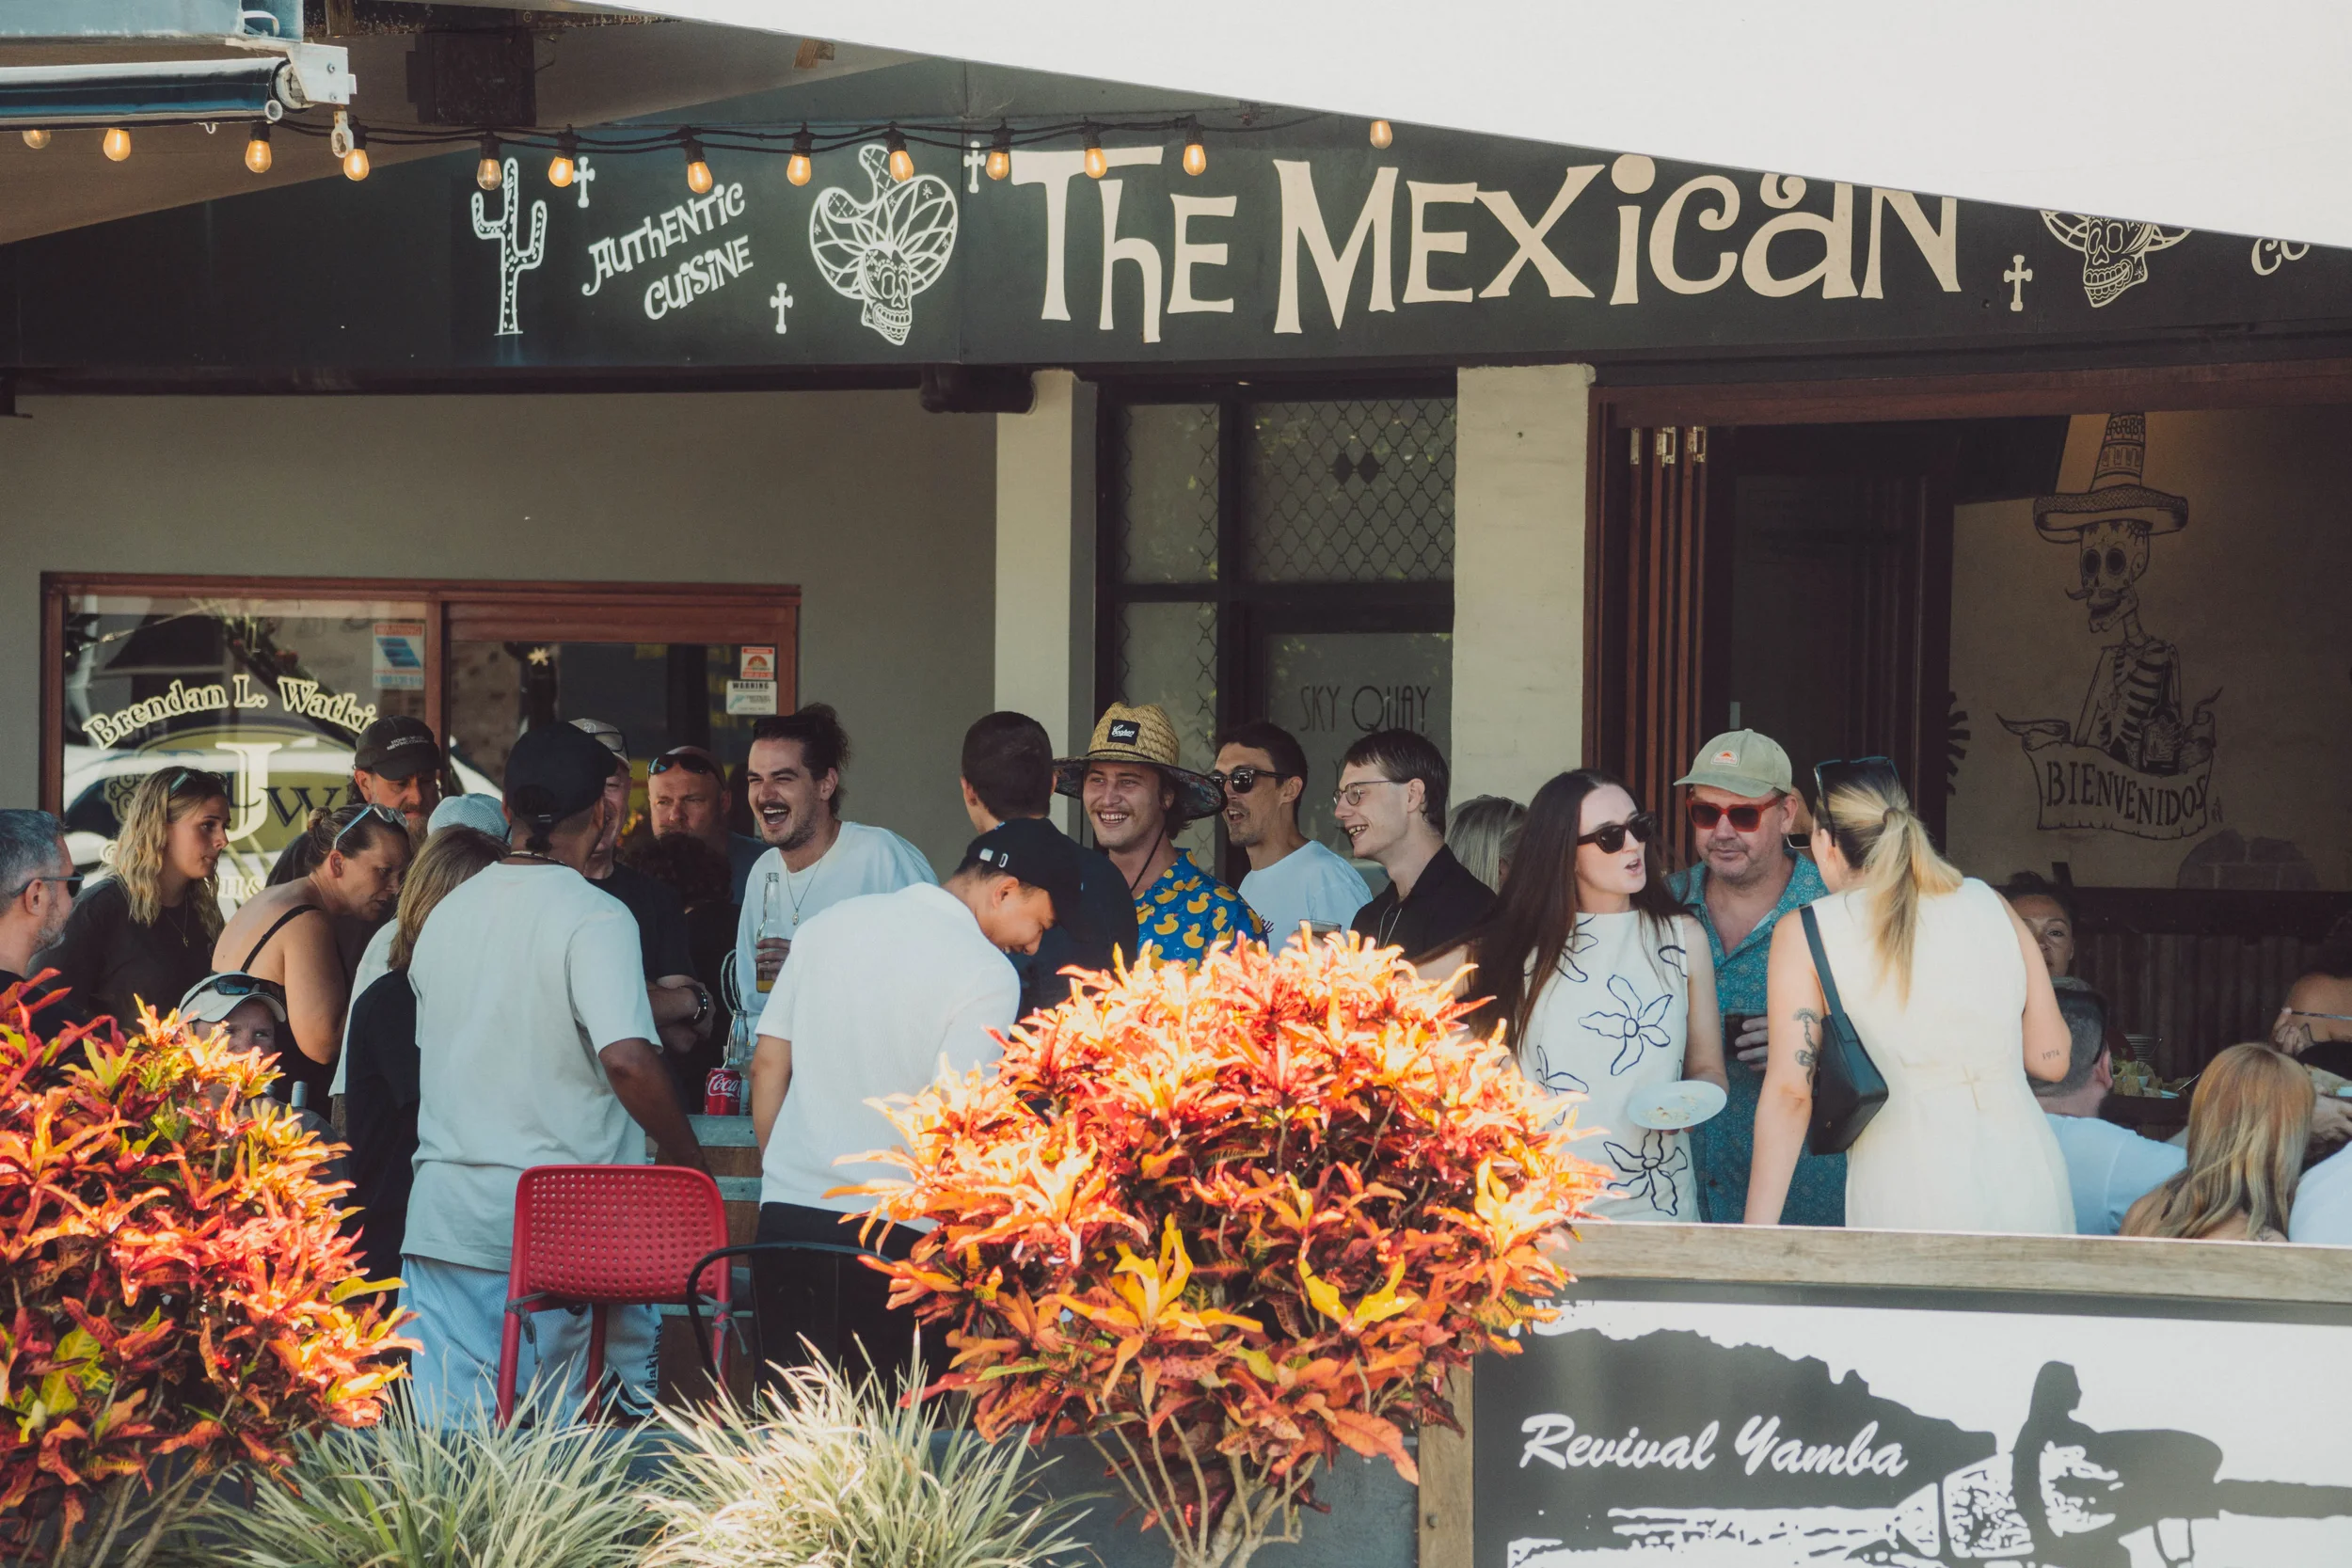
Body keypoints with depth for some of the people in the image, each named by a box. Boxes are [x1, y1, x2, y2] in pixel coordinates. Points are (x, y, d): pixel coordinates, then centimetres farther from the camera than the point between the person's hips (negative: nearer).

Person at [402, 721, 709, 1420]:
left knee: (448, 1429, 4)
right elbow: (626, 1058, -24)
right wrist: (691, 1161, -14)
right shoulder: (594, 918, -11)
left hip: (445, 1212, 5)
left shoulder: (447, 913, 11)